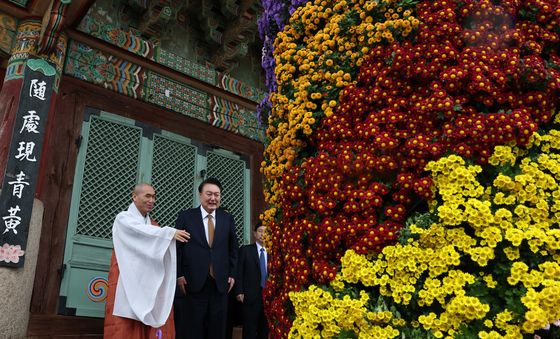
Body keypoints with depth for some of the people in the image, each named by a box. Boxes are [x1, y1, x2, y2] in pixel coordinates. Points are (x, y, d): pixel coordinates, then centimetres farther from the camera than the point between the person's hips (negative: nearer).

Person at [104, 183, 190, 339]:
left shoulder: (153, 225, 20)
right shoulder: (123, 218, 2)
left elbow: (159, 251, 8)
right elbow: (140, 231, -19)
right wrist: (169, 232, -27)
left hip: (149, 284, 5)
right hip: (128, 283, -5)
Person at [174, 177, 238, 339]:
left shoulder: (228, 218, 9)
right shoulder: (185, 216, 2)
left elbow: (233, 249, 14)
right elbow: (177, 247, 1)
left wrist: (232, 274, 7)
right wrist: (179, 275, -6)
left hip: (220, 283, 3)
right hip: (192, 283, -2)